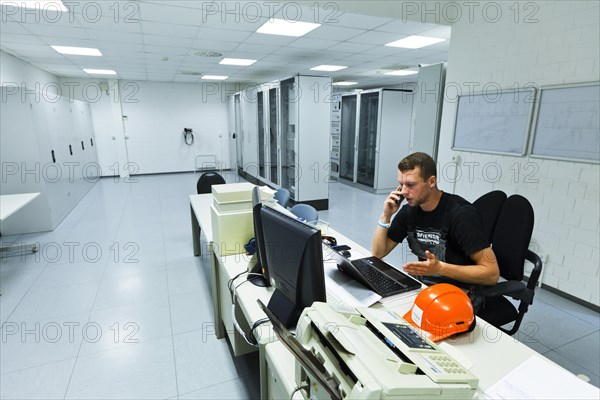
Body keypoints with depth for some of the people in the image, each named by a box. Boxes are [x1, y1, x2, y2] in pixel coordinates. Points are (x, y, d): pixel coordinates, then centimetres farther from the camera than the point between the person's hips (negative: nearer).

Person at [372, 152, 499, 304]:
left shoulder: (461, 213, -20)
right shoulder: (409, 210, -1)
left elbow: (492, 273, -20)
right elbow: (378, 253, 2)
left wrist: (439, 268, -31)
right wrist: (385, 216, -10)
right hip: (423, 286, 6)